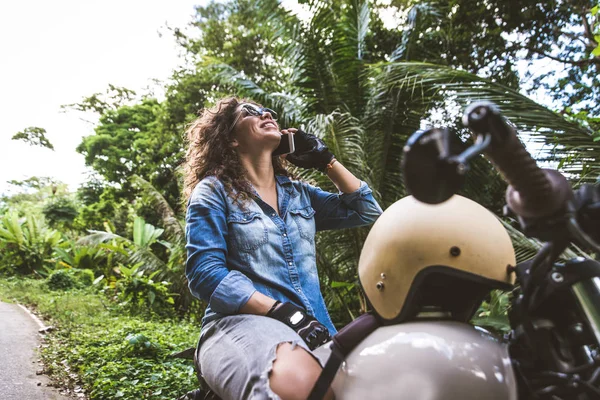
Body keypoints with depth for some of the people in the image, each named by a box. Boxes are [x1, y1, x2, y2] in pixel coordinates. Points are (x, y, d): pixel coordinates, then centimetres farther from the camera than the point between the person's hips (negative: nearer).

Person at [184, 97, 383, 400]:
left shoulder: (298, 193, 19)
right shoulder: (213, 191, 3)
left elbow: (366, 210, 19)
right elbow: (205, 273, -8)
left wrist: (325, 159, 14)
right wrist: (285, 313, -18)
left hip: (310, 327, 6)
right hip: (239, 322, -6)